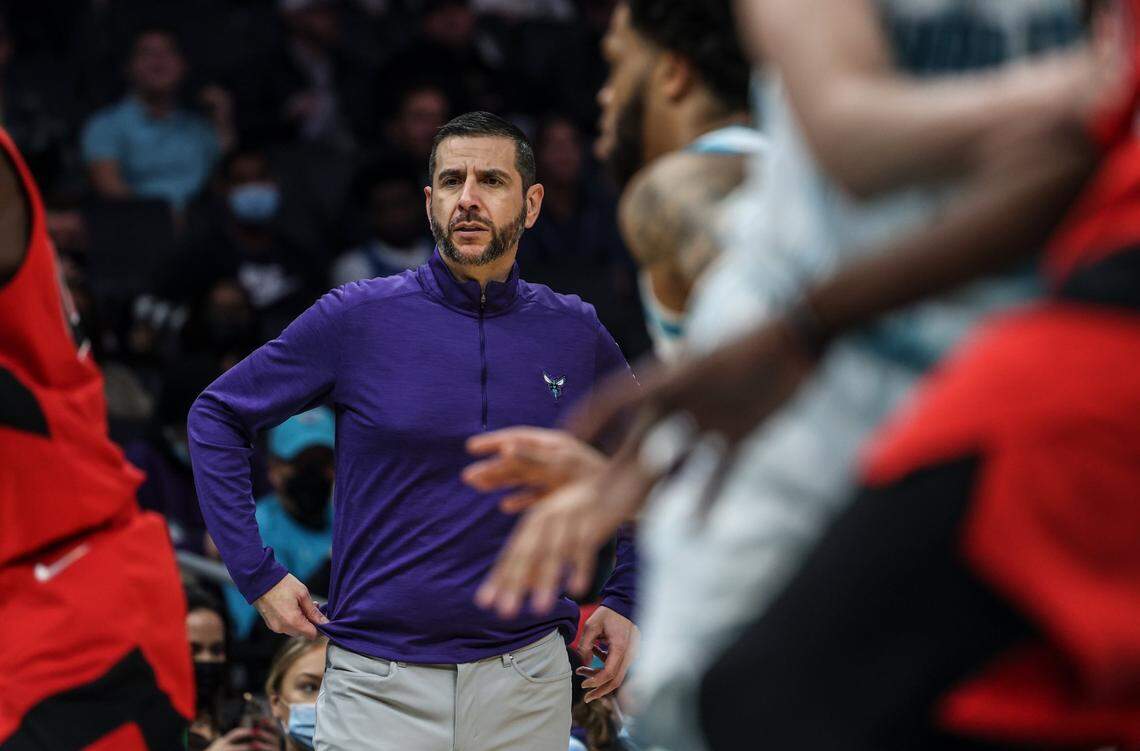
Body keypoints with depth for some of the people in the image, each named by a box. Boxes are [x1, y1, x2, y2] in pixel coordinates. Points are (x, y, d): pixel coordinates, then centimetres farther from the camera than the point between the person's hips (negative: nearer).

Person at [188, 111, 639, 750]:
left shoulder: (575, 334, 5)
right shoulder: (357, 319, -3)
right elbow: (216, 416, 5)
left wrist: (626, 601, 13)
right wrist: (257, 574, 0)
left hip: (524, 686, 2)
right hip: (380, 690, -2)